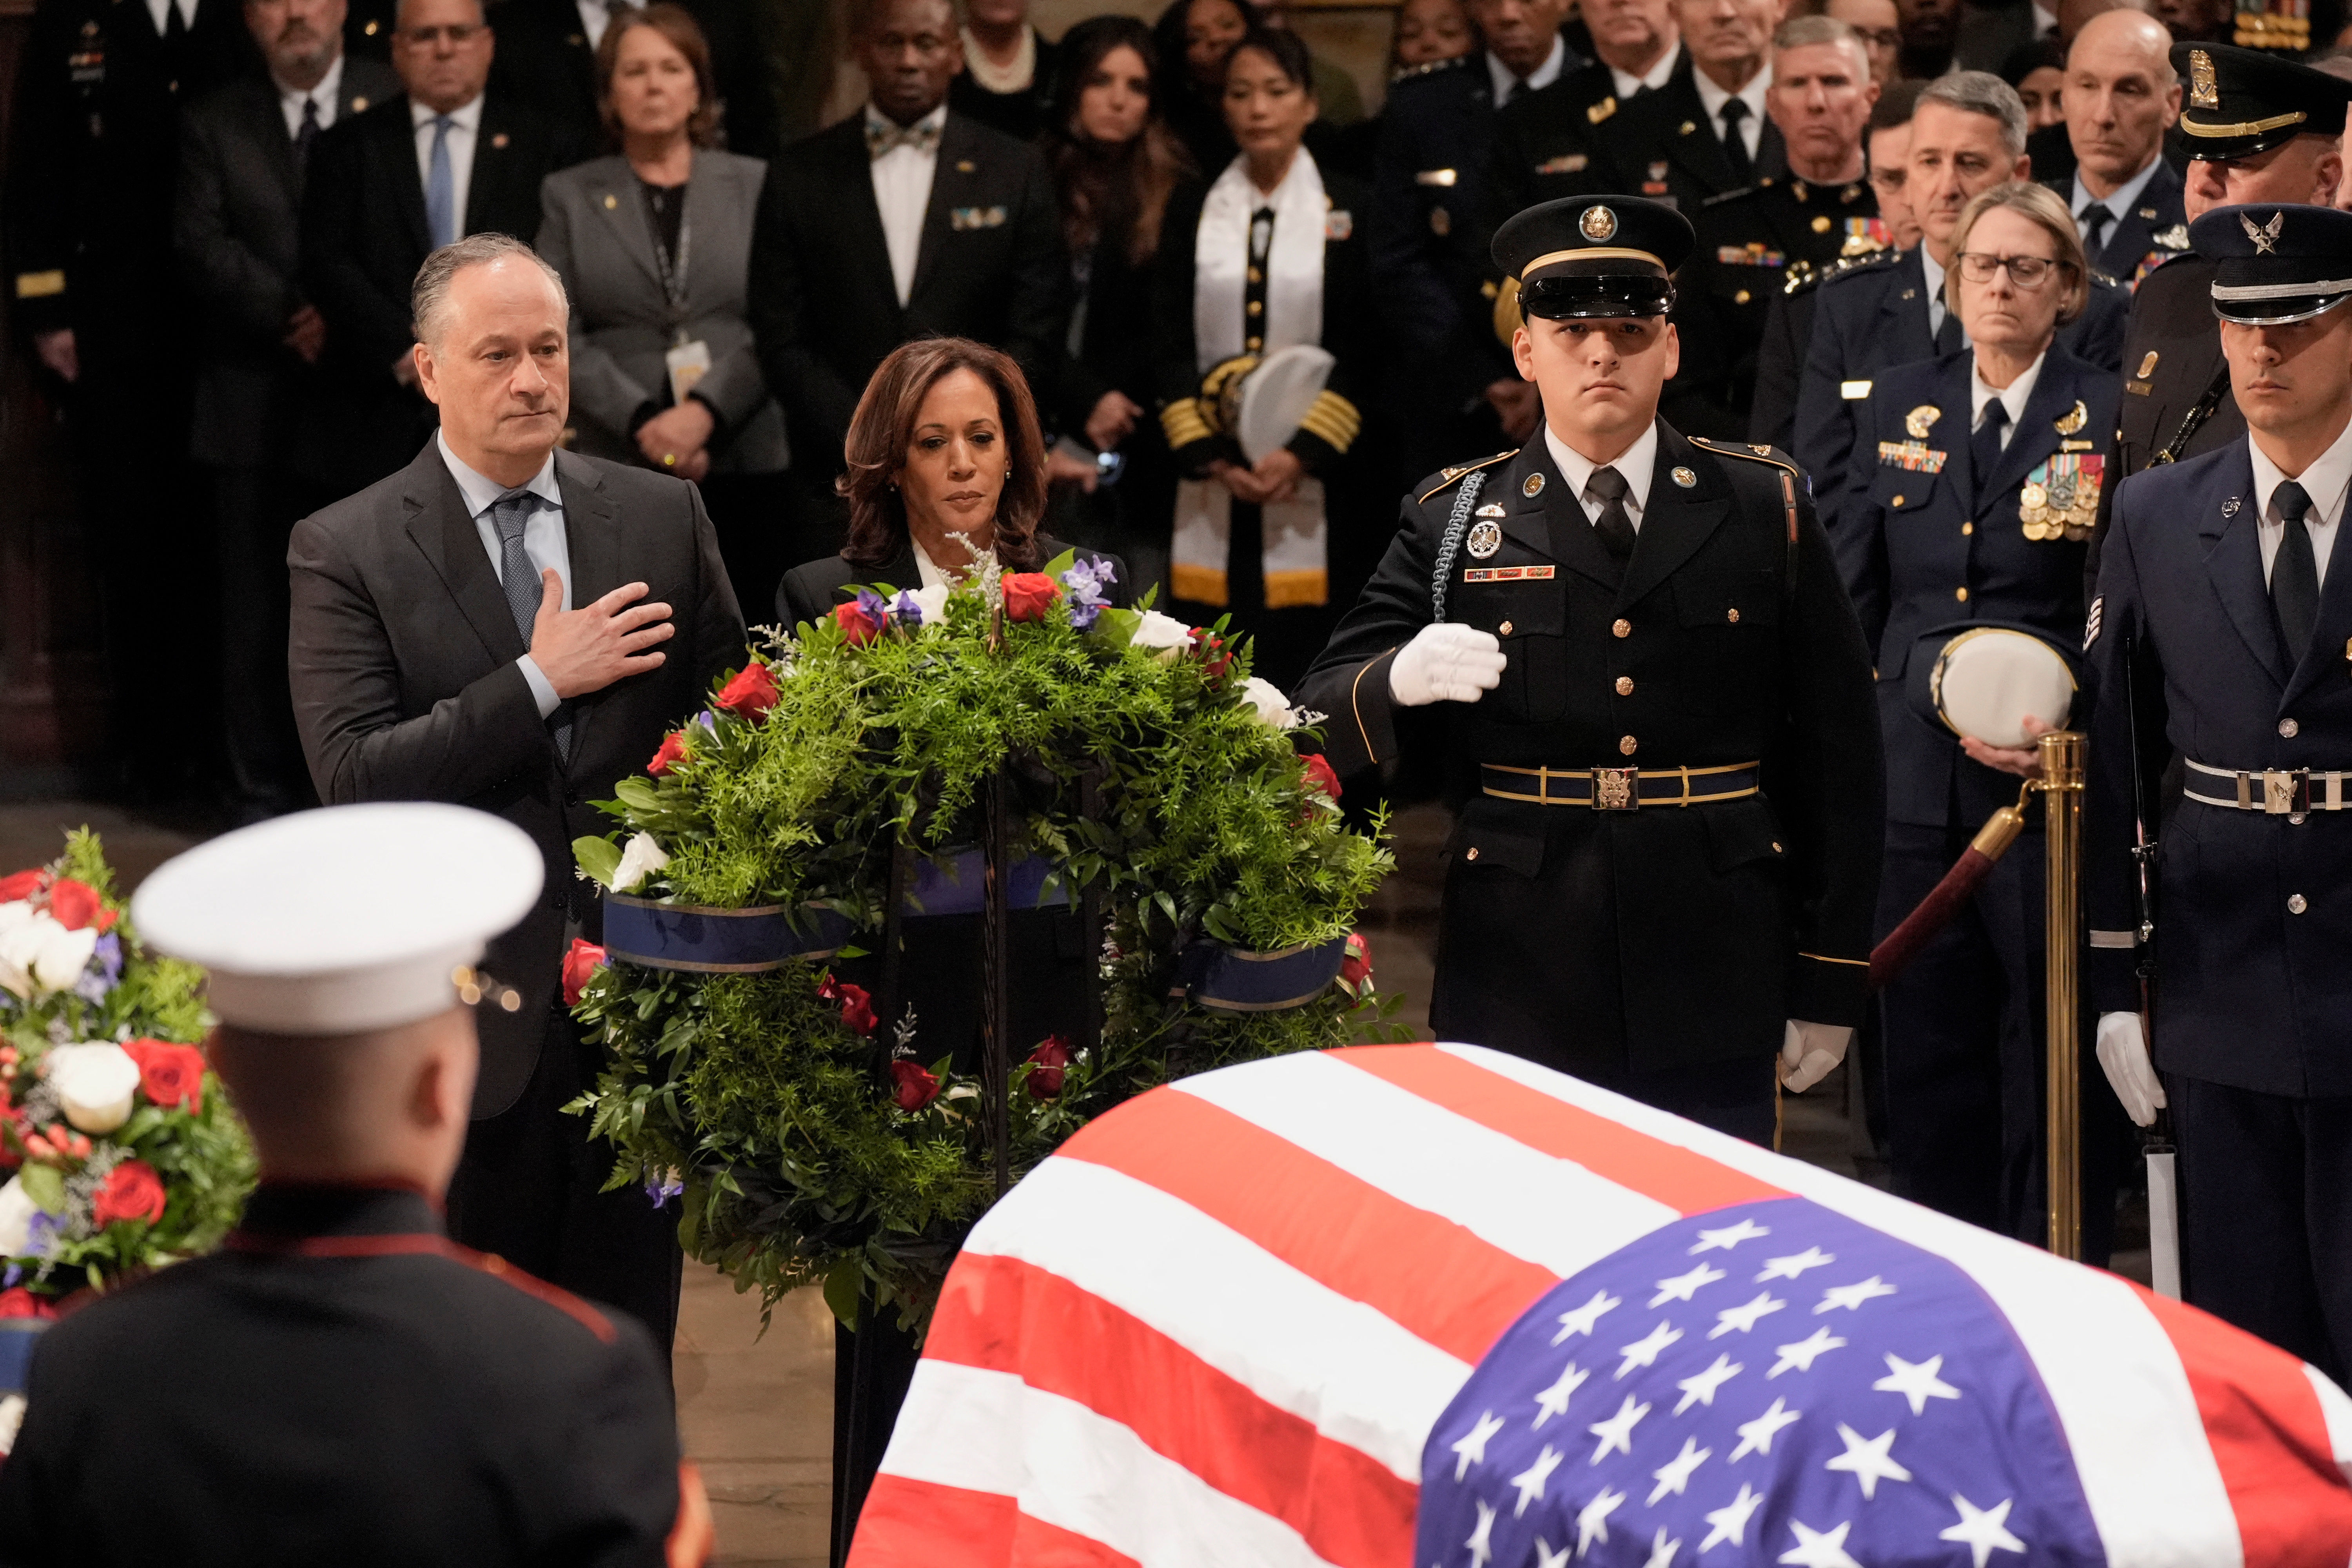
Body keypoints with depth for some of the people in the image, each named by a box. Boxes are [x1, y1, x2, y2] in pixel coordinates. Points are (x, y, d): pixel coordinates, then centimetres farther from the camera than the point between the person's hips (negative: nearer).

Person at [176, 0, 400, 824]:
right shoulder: (214, 122, 11)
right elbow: (201, 243, 0)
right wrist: (293, 319, -12)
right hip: (257, 407, 1)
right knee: (257, 614, 2)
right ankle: (264, 802, 8)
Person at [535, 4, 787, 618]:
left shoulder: (753, 185, 11)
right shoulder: (569, 196, 12)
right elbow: (558, 336, 2)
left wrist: (705, 411, -14)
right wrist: (642, 423, -11)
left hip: (744, 459, 0)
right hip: (615, 468, 0)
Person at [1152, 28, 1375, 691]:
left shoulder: (1350, 209, 5)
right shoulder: (1193, 210, 10)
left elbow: (1361, 350, -1)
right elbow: (1170, 344, 5)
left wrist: (1306, 452, -13)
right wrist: (1208, 456, -8)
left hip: (1313, 479, -2)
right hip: (1214, 482, 2)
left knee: (1304, 653, -4)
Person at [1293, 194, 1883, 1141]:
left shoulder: (1764, 509, 7)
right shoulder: (1452, 520, 7)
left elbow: (1838, 753, 7)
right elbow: (1322, 725, 1)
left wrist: (1827, 986, 3)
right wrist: (1402, 679, -23)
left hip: (1712, 1001, 0)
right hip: (1518, 1001, 0)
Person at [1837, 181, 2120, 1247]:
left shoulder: (2109, 419, -2)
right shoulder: (1898, 407, 11)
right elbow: (1851, 596, 15)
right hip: (1912, 782, 4)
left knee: (2051, 1058, 1)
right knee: (1924, 1050, 8)